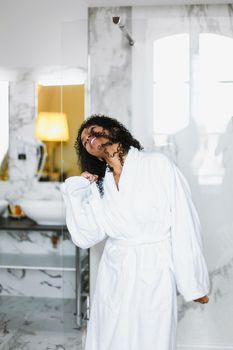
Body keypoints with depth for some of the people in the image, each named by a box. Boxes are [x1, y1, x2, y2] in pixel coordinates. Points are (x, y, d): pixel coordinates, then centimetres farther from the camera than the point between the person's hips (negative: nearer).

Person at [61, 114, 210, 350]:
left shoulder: (157, 165, -7)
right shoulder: (98, 186, 8)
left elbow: (184, 224, -9)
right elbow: (85, 237, -1)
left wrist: (193, 283, -9)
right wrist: (76, 191, -3)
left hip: (153, 276, -4)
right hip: (113, 278, 4)